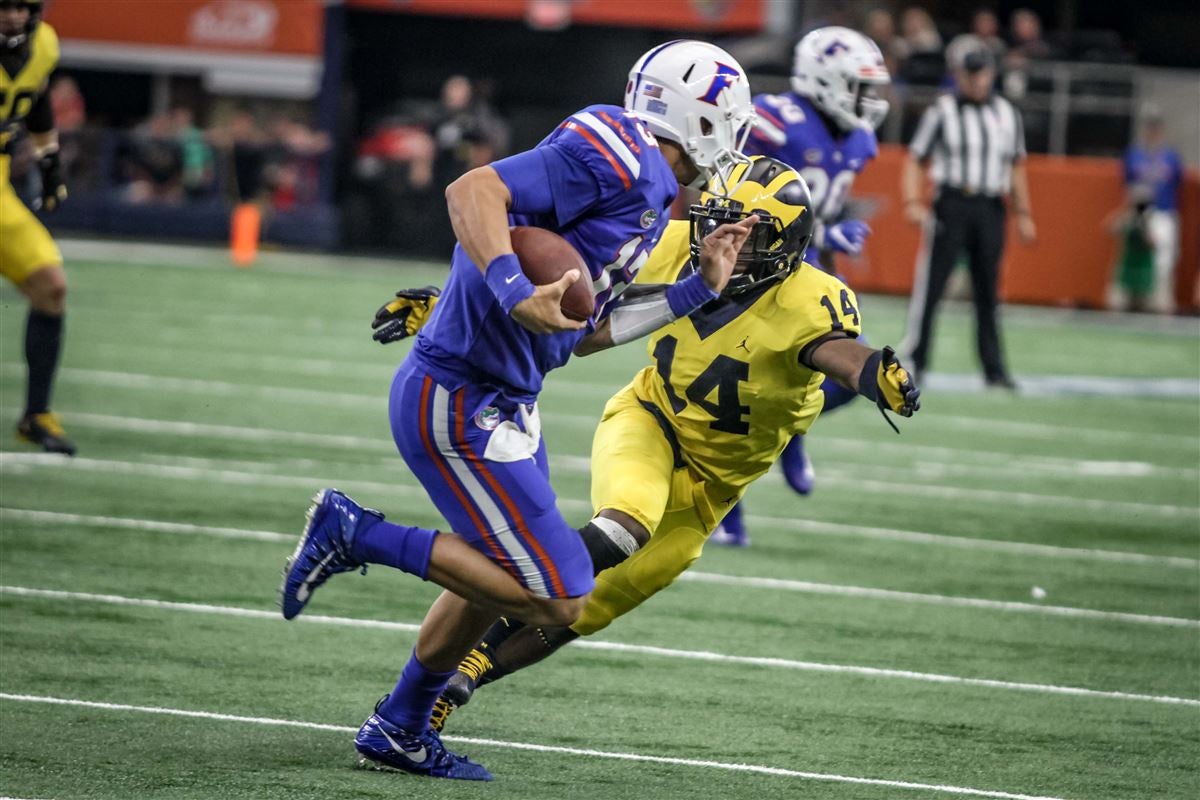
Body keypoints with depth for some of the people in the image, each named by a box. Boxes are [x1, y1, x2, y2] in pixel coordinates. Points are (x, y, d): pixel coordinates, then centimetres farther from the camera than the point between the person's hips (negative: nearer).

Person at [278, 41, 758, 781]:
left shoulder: (644, 190, 14)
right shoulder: (614, 156, -15)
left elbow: (582, 332, 17)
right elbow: (473, 191, -24)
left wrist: (698, 288, 18)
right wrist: (517, 295, -36)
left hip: (499, 405, 11)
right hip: (459, 405, -11)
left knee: (502, 579, 25)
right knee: (557, 600, -8)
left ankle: (401, 727, 39)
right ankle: (358, 533, -2)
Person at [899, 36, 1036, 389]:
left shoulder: (1007, 114, 11)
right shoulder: (941, 111, -3)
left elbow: (1016, 167, 18)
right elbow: (915, 159, -2)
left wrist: (1023, 213, 14)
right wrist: (912, 202, -14)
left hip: (990, 210, 4)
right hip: (951, 204, -4)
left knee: (987, 293, 7)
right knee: (930, 284, -6)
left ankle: (994, 368, 11)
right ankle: (913, 360, 1)